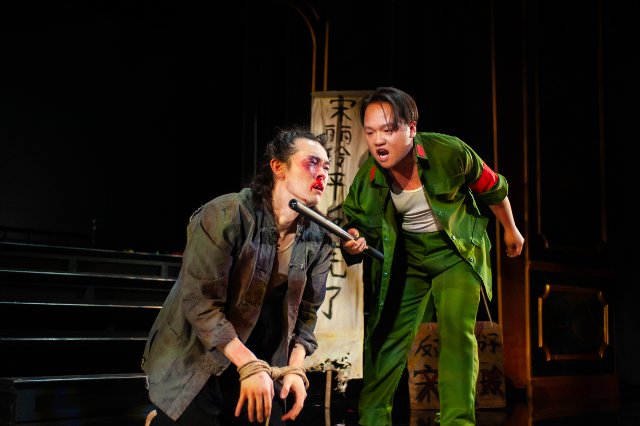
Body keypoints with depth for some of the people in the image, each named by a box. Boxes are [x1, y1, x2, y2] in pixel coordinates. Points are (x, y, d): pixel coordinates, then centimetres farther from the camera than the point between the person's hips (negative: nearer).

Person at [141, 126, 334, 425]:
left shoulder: (317, 241, -1)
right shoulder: (226, 215, -19)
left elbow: (306, 312, 5)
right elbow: (200, 301, -23)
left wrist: (295, 367, -10)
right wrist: (249, 365, -25)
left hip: (265, 365, 5)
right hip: (196, 364, -5)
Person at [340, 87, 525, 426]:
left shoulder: (448, 152, -25)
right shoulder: (367, 178, -19)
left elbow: (492, 188, -6)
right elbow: (355, 223, -6)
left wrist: (510, 230, 10)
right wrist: (352, 243, -32)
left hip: (456, 249, -2)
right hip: (405, 255, 3)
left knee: (457, 328, -17)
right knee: (386, 334, 1)